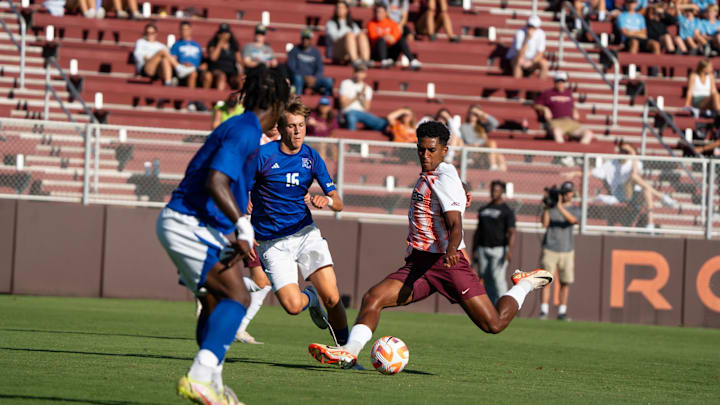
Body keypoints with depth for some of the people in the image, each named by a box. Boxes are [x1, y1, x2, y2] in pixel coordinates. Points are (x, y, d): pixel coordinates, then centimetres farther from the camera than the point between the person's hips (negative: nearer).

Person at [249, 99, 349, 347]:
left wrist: (328, 201, -21)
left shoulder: (312, 157, 3)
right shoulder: (263, 155, -9)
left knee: (332, 298, -13)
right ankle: (311, 297, 21)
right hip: (271, 242, -3)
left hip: (305, 233, 3)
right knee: (293, 305, -16)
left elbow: (338, 203, 3)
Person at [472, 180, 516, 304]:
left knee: (499, 278, -13)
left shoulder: (507, 211, -3)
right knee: (485, 279, 4)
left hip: (499, 249, -6)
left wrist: (510, 250, -27)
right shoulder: (483, 210, 17)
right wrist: (474, 251, 16)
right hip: (483, 250, 6)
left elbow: (511, 232, -13)